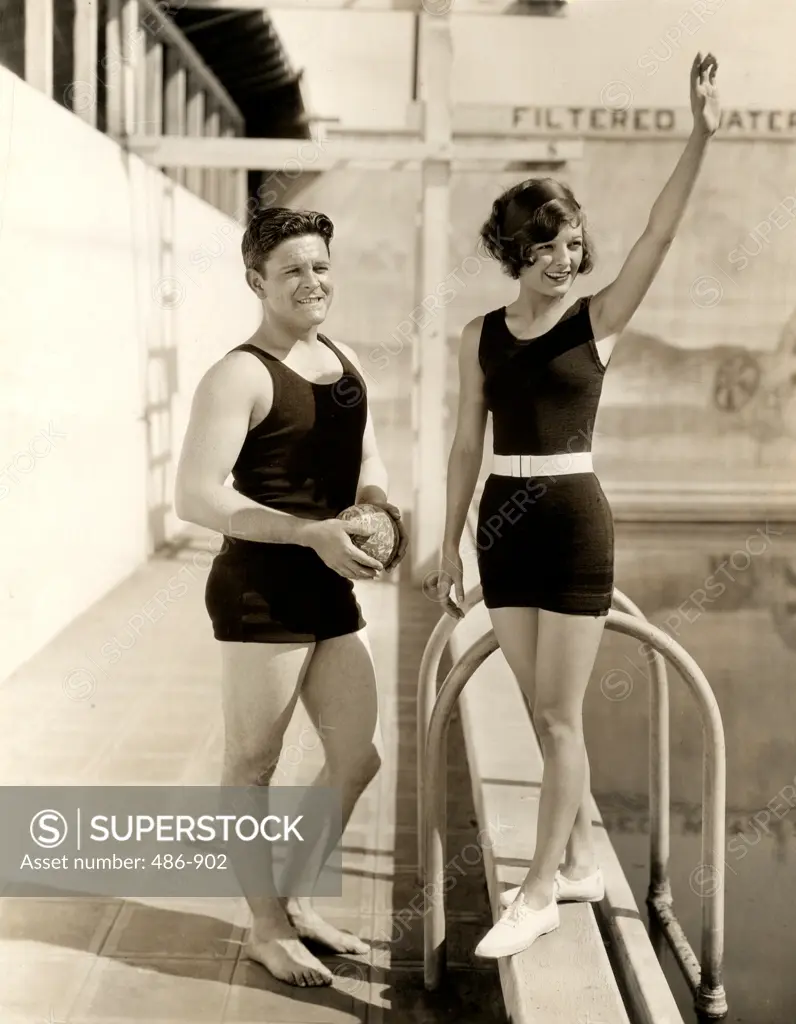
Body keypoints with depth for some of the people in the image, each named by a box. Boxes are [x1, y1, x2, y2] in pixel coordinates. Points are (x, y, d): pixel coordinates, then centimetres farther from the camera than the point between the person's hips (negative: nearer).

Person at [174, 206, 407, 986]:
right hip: (261, 593, -8)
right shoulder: (241, 376, -13)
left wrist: (387, 510, -2)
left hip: (333, 593, 8)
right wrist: (311, 532, -25)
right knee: (252, 765, 6)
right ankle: (266, 928, 23)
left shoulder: (345, 362, 11)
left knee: (357, 758, 15)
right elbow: (196, 496, -20)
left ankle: (293, 900, 34)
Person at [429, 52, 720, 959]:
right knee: (545, 713, 12)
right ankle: (580, 861, 28)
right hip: (503, 523, 4)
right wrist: (449, 544, 10)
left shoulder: (598, 320, -1)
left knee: (558, 716, 0)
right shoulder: (481, 335, 6)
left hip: (574, 520, -4)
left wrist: (700, 137, -27)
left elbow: (659, 235, -15)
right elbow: (467, 444, 10)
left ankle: (539, 891, 10)